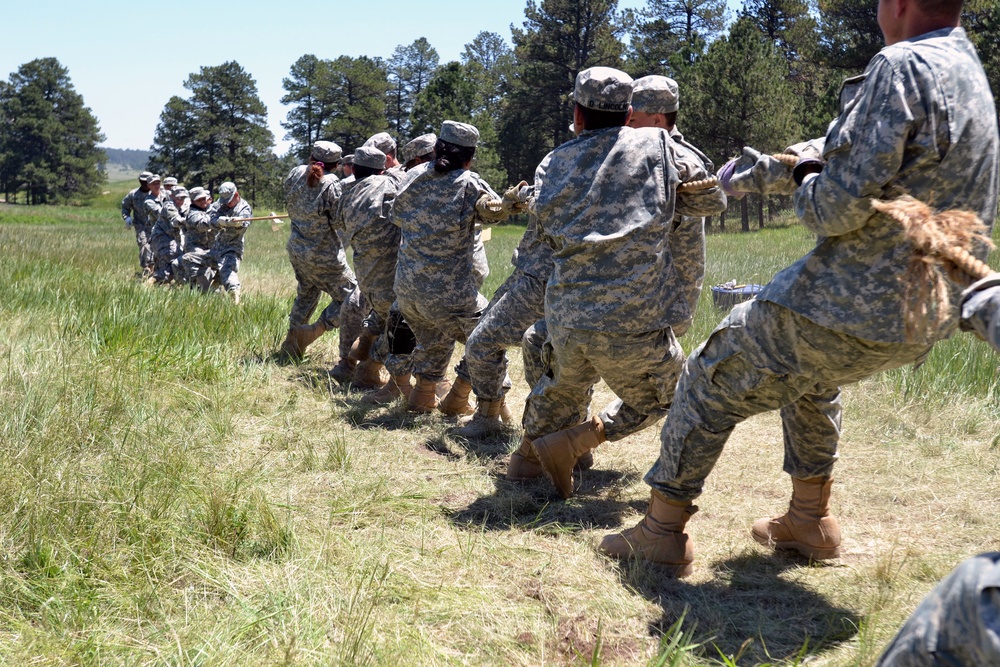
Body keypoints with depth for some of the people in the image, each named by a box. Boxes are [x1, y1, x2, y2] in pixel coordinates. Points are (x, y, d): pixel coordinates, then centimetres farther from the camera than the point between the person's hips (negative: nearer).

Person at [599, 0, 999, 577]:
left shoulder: (902, 66, -18)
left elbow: (840, 207, -24)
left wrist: (809, 186, -1)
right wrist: (822, 166, 12)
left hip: (850, 308, -9)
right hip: (921, 322, 9)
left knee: (710, 382, 10)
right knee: (811, 375, 36)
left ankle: (663, 529, 19)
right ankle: (811, 518, 39)